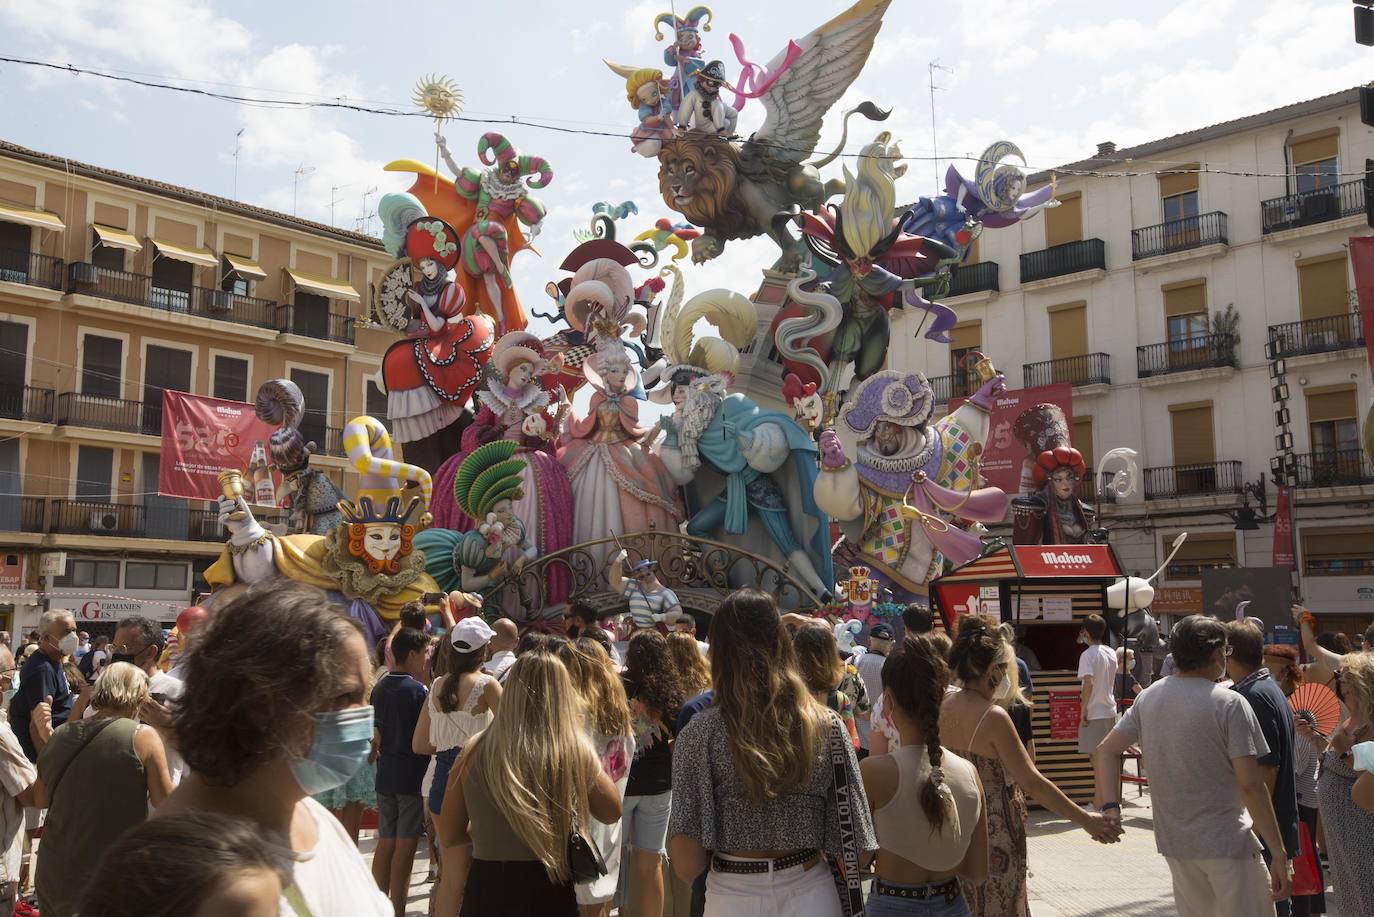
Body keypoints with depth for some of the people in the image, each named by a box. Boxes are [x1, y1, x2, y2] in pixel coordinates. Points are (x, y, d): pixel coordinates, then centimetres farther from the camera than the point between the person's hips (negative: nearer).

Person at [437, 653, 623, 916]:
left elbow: (448, 836, 6)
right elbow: (612, 812, 5)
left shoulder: (475, 752, -6)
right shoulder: (575, 751, -12)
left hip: (486, 890, 1)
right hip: (550, 893, -1)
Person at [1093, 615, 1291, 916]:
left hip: (1174, 842, 6)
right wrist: (1279, 853, -12)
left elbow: (1106, 750, 5)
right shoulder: (1229, 703, -14)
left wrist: (1110, 807, -1)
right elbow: (1250, 784, -17)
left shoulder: (1148, 697, 4)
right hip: (1227, 843, -6)